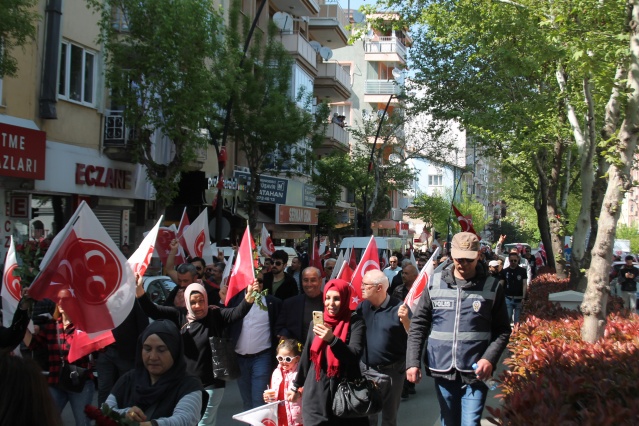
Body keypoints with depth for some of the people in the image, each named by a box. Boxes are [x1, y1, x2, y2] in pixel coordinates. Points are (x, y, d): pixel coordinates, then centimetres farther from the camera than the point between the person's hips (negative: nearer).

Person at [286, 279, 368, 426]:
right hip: (316, 394, 3)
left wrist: (332, 339, -31)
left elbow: (355, 355, -18)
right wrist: (296, 385, 21)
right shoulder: (316, 323, 7)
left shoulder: (355, 323, -5)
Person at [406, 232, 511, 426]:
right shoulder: (435, 283, 2)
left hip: (475, 373, -2)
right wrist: (412, 361, -5)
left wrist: (490, 358, -14)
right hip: (442, 370, 2)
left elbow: (502, 330, 1)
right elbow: (418, 326, 4)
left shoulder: (492, 287, -1)